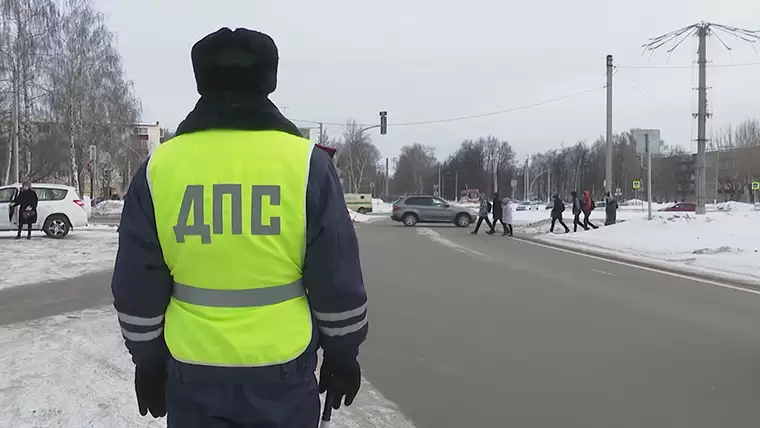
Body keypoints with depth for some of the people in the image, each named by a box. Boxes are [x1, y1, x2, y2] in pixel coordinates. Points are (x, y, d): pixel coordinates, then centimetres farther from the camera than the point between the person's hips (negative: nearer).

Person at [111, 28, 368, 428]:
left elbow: (137, 287, 2)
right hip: (281, 368, -1)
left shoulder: (160, 167, -4)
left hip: (193, 372, 2)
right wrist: (342, 355, 8)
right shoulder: (305, 162, -10)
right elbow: (338, 280, -6)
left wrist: (148, 361, 15)